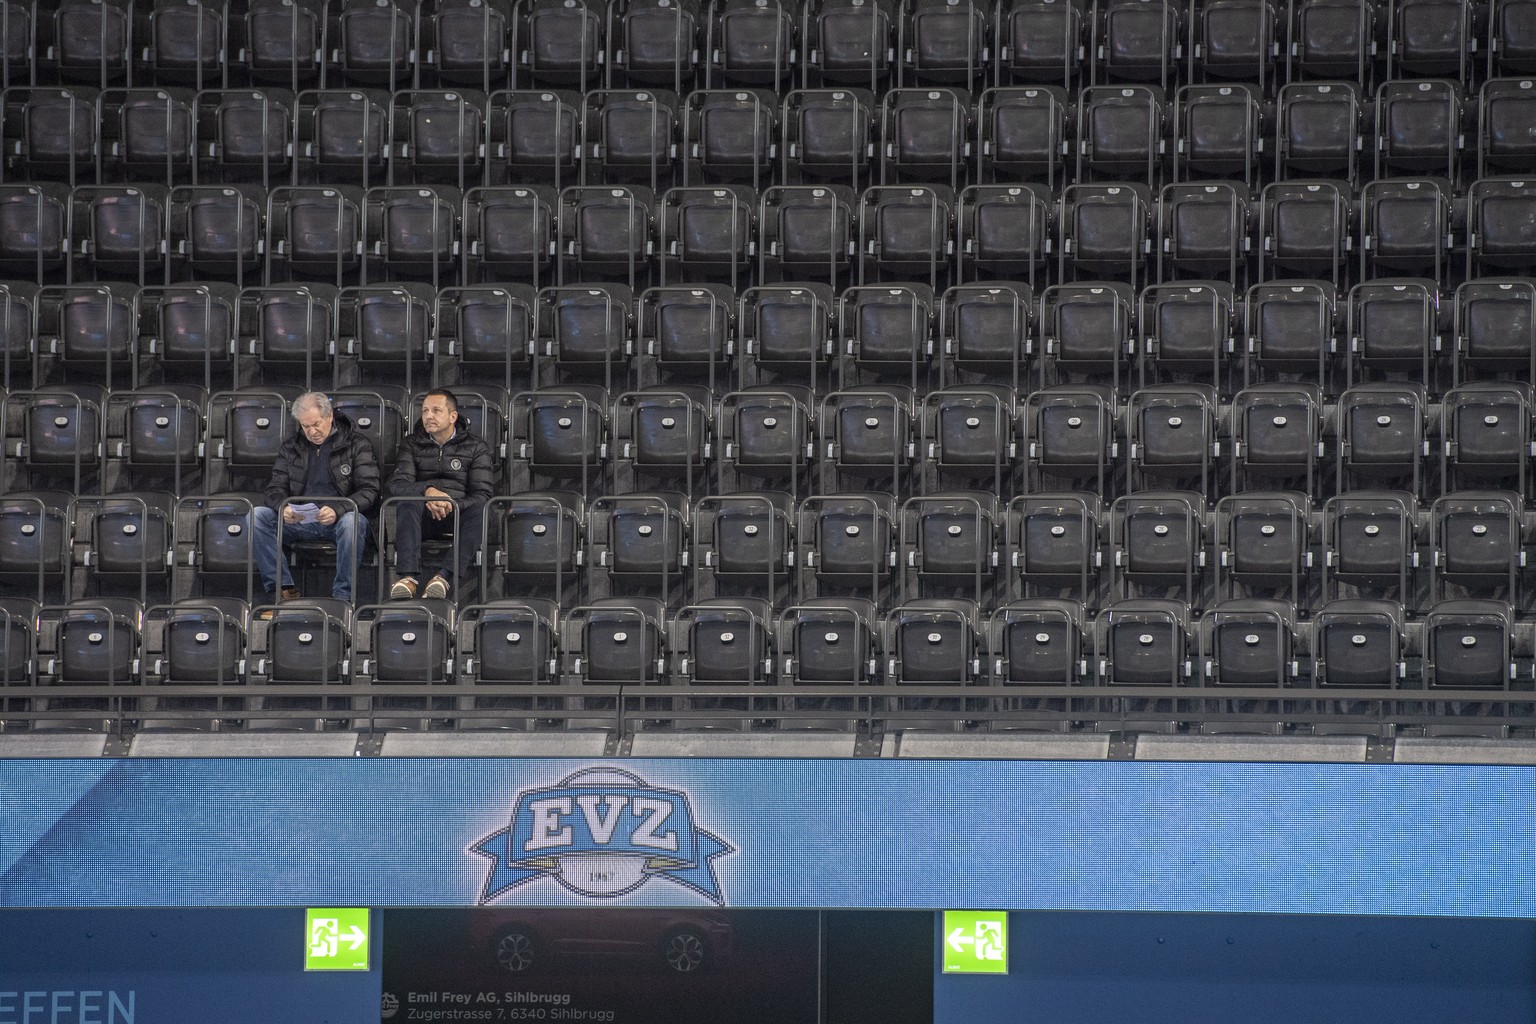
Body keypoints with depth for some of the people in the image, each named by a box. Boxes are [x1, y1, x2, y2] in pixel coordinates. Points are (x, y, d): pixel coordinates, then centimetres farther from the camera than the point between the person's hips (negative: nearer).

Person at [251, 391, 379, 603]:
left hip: (338, 519, -3)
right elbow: (275, 488, 12)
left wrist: (338, 510, -24)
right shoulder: (291, 448, 16)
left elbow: (369, 491, -5)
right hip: (299, 520, 4)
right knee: (257, 516, -21)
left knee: (352, 522, -39)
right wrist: (283, 507, -15)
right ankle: (283, 587, -23)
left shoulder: (357, 445, 4)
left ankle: (342, 595, -30)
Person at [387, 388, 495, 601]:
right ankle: (408, 577, -48)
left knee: (480, 509, -35)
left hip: (458, 514, -1)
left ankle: (445, 576, -50)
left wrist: (451, 506, -21)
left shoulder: (476, 448, 11)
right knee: (409, 498, -33)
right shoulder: (412, 444, 16)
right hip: (423, 518, 1)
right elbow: (396, 484, 0)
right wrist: (427, 490, -22)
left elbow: (482, 495, -1)